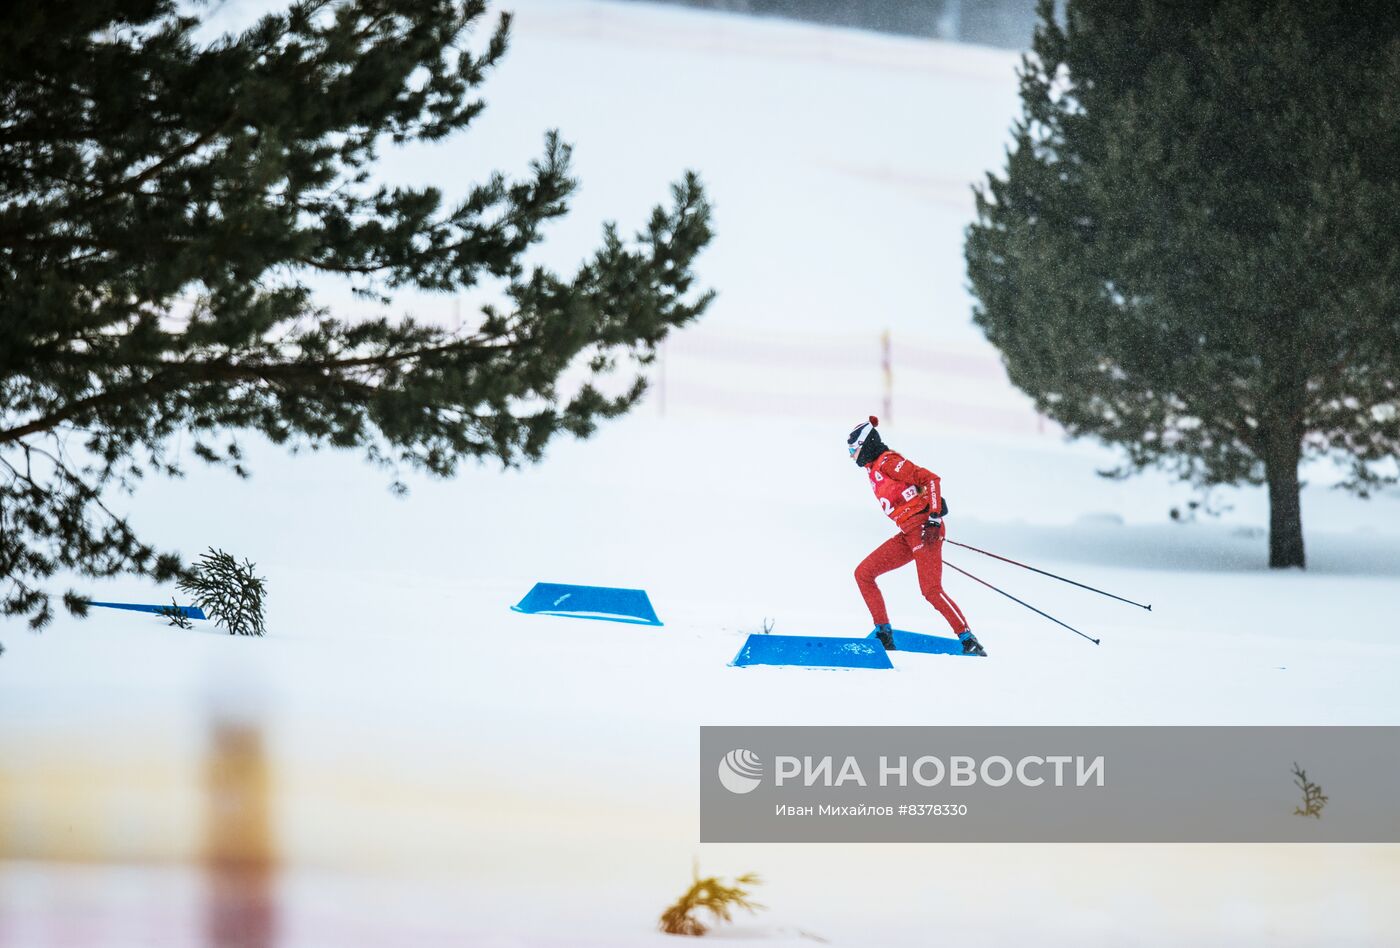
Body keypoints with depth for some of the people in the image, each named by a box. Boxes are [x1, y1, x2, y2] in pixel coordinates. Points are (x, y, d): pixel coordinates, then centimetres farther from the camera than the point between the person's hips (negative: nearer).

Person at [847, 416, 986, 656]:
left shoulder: (887, 462, -9)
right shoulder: (873, 470, 18)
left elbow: (930, 479, -16)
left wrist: (934, 518, -22)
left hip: (924, 527, -10)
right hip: (908, 535, 10)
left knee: (931, 590, -17)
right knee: (863, 573, 4)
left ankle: (968, 640, -12)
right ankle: (884, 635, 2)